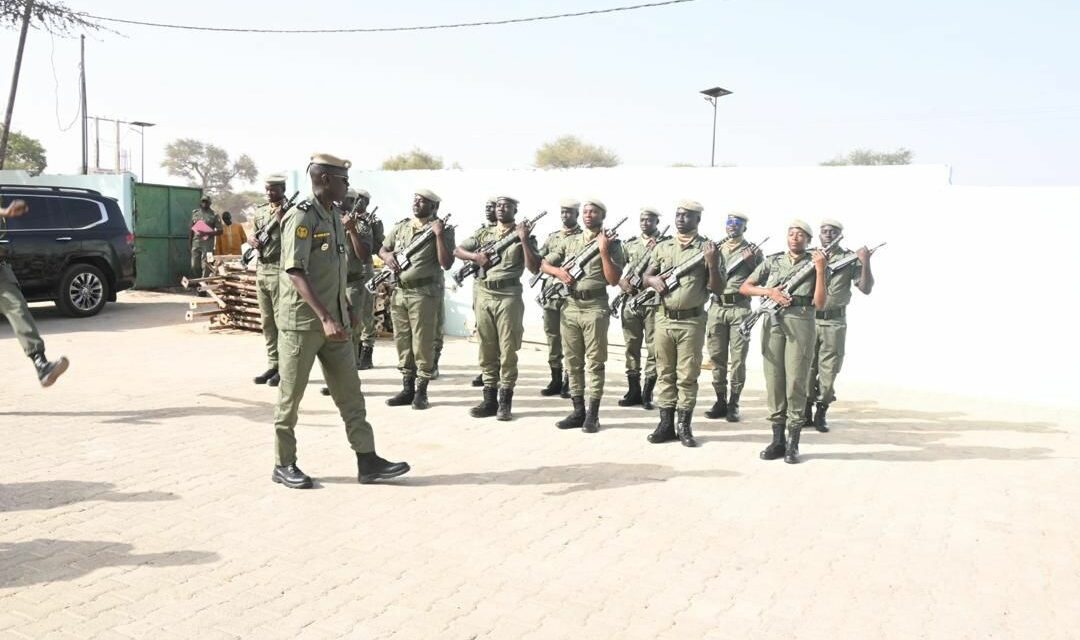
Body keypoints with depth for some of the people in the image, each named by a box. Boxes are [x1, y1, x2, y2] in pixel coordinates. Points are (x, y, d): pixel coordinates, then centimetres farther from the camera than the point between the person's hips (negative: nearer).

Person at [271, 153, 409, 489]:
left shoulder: (335, 215, 11)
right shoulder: (301, 218, -15)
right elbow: (295, 272, -23)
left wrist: (344, 311, 21)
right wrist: (325, 317, -30)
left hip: (334, 321, 8)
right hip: (302, 321, -8)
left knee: (350, 392, 7)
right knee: (291, 395, 5)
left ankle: (367, 460, 11)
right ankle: (284, 464, 18)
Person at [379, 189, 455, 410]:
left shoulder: (442, 230, -3)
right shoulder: (400, 226, 13)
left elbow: (447, 264, -12)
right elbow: (382, 250, 22)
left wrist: (439, 235, -17)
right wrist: (387, 257, 0)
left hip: (425, 294, -6)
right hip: (399, 292, 6)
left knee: (422, 344, -3)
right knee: (402, 342, 10)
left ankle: (421, 391, 7)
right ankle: (407, 389, 19)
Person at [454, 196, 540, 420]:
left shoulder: (524, 236, 4)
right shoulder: (483, 233, 15)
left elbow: (534, 268, -5)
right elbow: (457, 251, 13)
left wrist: (524, 240, -14)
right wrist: (475, 256, -6)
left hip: (509, 296, -4)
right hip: (483, 294, 4)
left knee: (507, 350, -3)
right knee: (486, 349, 6)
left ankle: (505, 401, 3)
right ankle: (489, 399, 11)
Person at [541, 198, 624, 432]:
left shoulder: (611, 243, 1)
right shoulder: (569, 241, 14)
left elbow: (614, 280, -7)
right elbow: (545, 264, 15)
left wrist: (603, 251, -14)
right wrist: (559, 271, -5)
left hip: (595, 307, -4)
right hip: (570, 306, 5)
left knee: (594, 362, -2)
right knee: (573, 362, 7)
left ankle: (592, 415, 2)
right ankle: (578, 411, 15)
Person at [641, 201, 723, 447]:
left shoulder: (708, 248, -1)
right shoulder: (662, 247, 10)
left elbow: (717, 289, -4)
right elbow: (647, 275, 17)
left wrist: (713, 264, -20)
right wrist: (654, 280, -5)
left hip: (692, 321, -3)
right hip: (664, 319, 4)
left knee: (687, 375, 1)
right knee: (664, 372, 7)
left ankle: (684, 426, 10)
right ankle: (666, 424, 14)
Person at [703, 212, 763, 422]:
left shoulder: (753, 251, 5)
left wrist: (752, 262, -13)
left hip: (740, 309, -3)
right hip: (717, 308, 3)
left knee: (738, 359, -1)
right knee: (717, 357, 5)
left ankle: (733, 404, 6)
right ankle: (720, 401, 14)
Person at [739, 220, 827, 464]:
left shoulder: (814, 265, 8)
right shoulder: (773, 261, 14)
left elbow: (819, 304, -1)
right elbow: (744, 287, 14)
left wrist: (820, 269, -6)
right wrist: (770, 291, -2)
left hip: (801, 324, -2)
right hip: (773, 323, 2)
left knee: (796, 382, -4)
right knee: (773, 381, 2)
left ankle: (793, 444, 3)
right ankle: (777, 440, 10)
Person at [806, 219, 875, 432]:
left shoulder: (850, 260, 2)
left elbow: (866, 289, -4)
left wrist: (865, 263, -15)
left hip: (834, 323, -1)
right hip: (808, 320, 1)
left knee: (828, 370, 2)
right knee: (807, 367, 6)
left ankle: (821, 413, 15)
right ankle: (805, 412, 18)